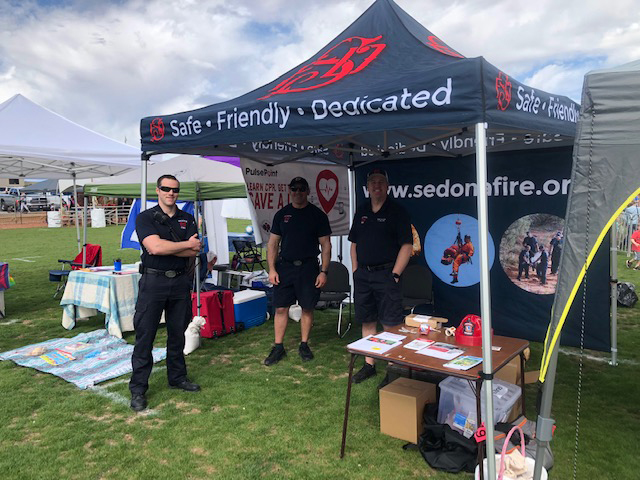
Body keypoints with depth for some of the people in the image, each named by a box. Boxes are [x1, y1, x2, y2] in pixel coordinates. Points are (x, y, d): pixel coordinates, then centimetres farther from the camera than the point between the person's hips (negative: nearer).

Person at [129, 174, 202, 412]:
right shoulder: (146, 217, -2)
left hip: (180, 281, 4)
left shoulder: (187, 219, 9)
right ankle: (138, 388, 10)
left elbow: (194, 252, -4)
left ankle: (177, 377, 29)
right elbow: (154, 246, -19)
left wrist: (166, 248, -14)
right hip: (153, 282, -4)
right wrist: (187, 244, -11)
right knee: (145, 336, 0)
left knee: (177, 334, 14)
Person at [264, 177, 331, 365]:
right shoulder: (282, 214, 8)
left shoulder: (317, 215, 1)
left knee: (307, 307, 5)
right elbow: (273, 243, 9)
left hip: (308, 267, -1)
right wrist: (272, 269, -1)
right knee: (281, 307, 2)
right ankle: (278, 347, 13)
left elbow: (326, 245, 0)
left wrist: (324, 271, -8)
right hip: (284, 266, 2)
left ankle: (304, 345, 20)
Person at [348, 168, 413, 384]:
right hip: (362, 275, 6)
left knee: (390, 325, -4)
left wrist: (395, 274, -13)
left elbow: (407, 245, -8)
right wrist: (355, 270, 9)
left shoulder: (397, 212, -3)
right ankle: (369, 364, 23)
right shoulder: (361, 212, 14)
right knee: (367, 321, 12)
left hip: (386, 274, -6)